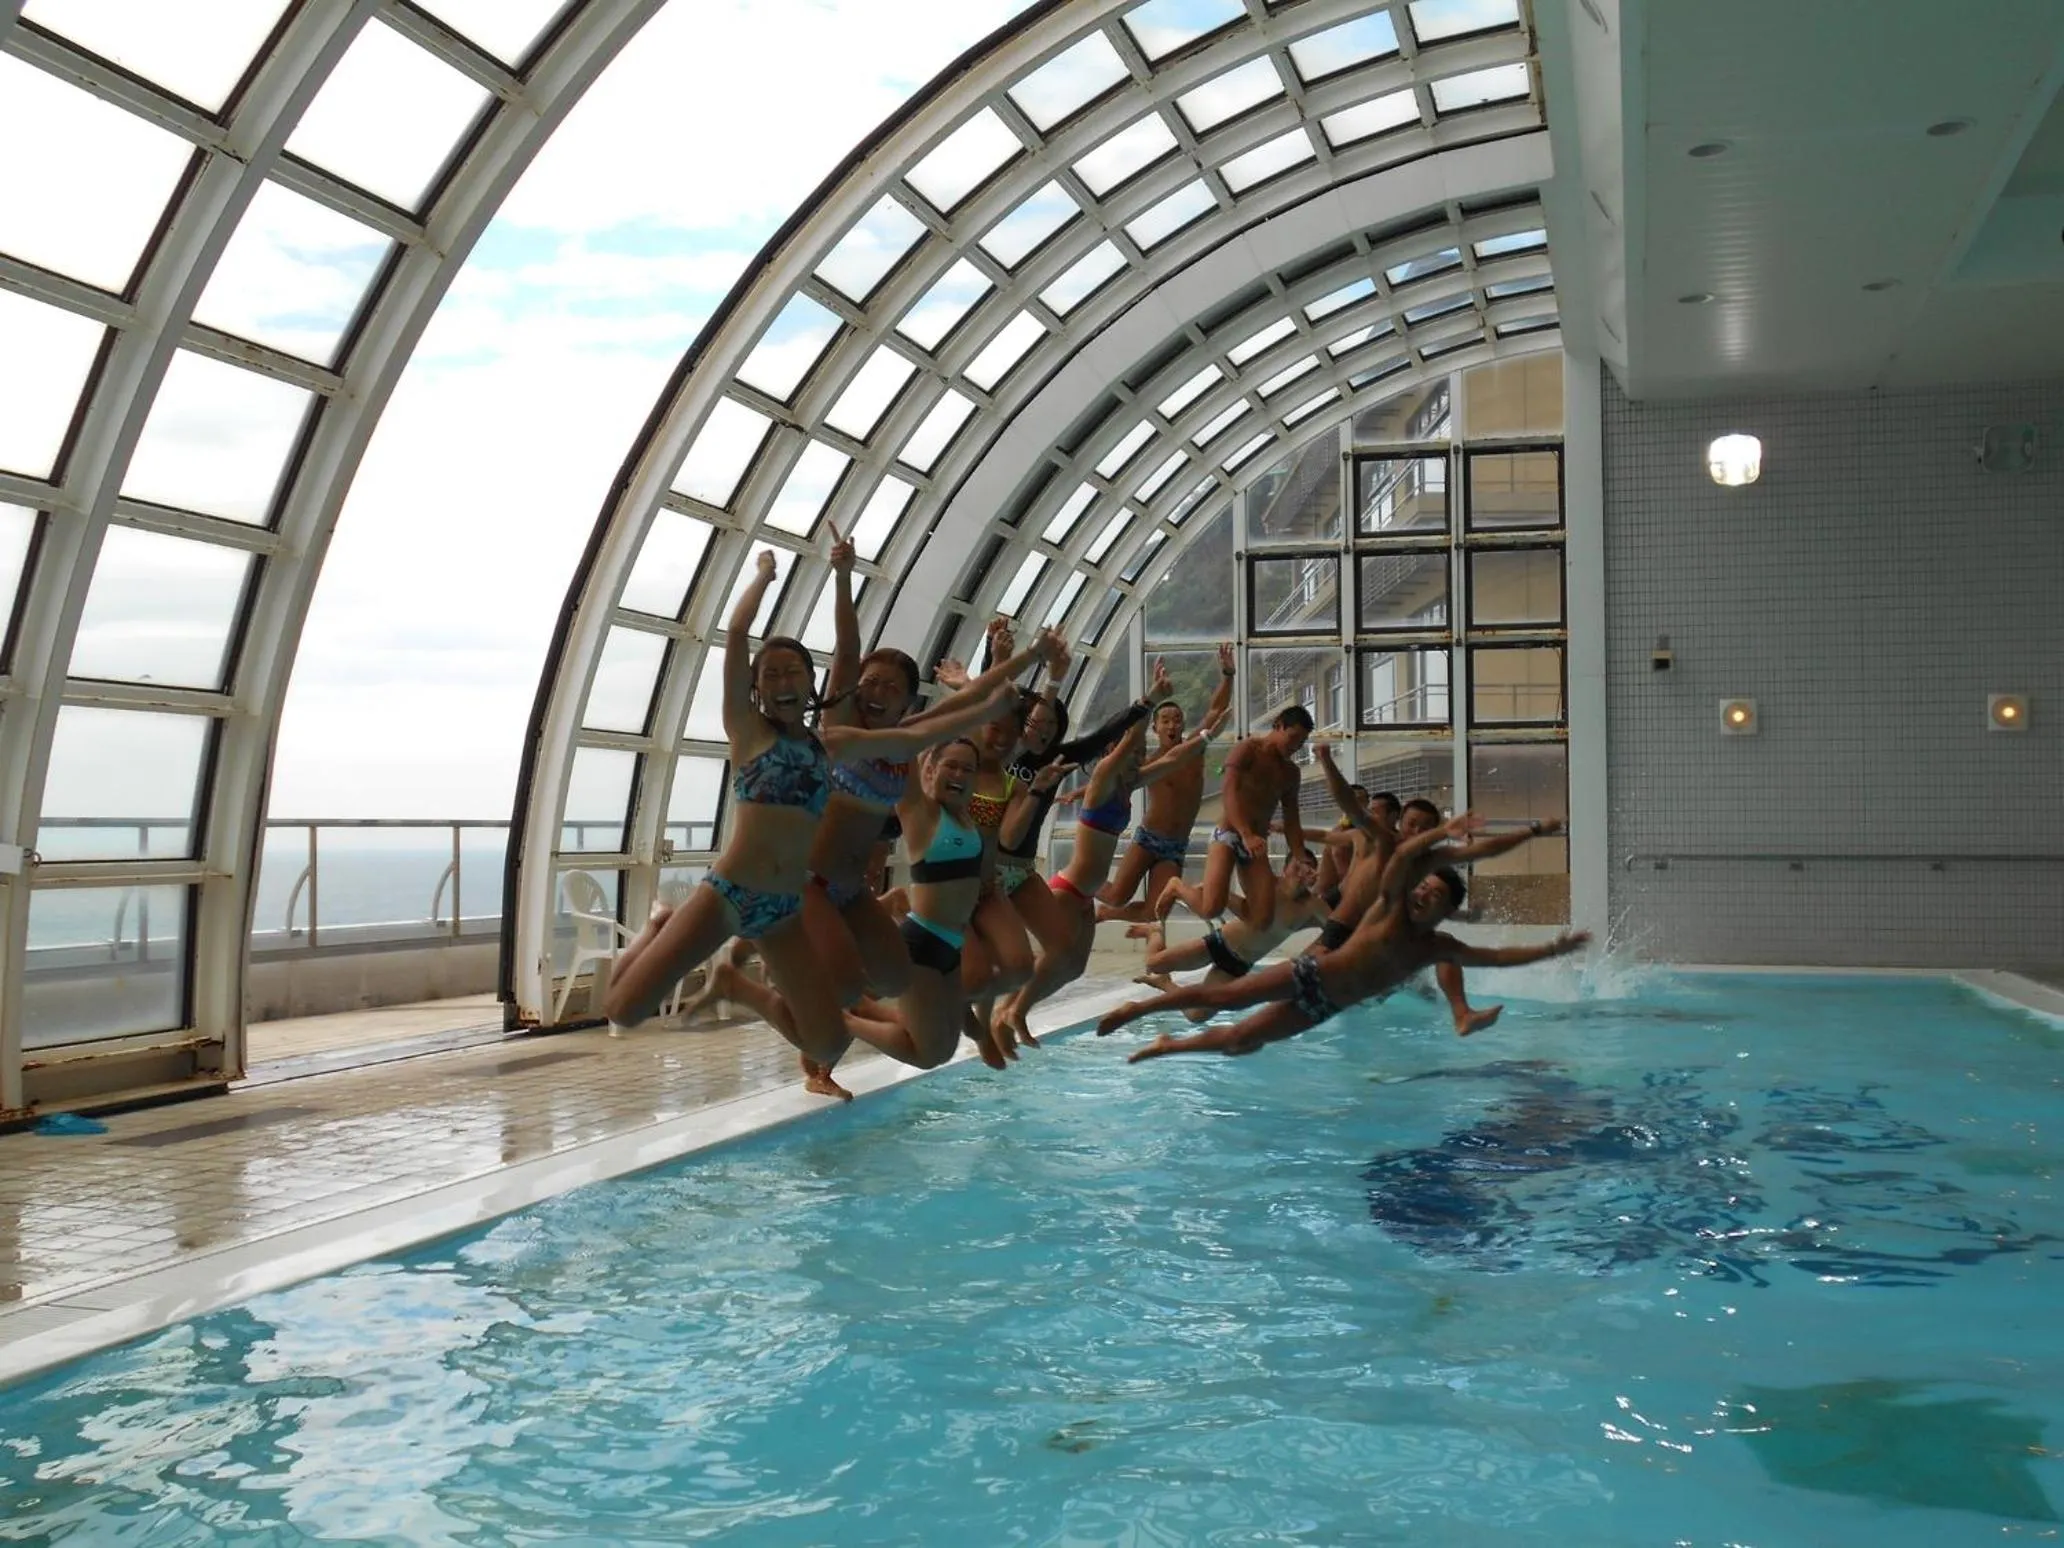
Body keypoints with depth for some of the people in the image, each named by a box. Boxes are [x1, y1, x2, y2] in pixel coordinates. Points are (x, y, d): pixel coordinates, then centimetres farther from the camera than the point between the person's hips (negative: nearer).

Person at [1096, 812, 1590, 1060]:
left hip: (1323, 1008, 5)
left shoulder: (1438, 947, 5)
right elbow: (1403, 855, -25)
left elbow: (1499, 955, 8)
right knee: (1225, 996, -16)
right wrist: (1443, 833, -37)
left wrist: (1553, 949, 4)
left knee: (1243, 1040, 5)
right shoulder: (1391, 907, -9)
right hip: (1309, 975, -5)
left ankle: (1167, 1046, 21)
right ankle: (1134, 1009, -5)